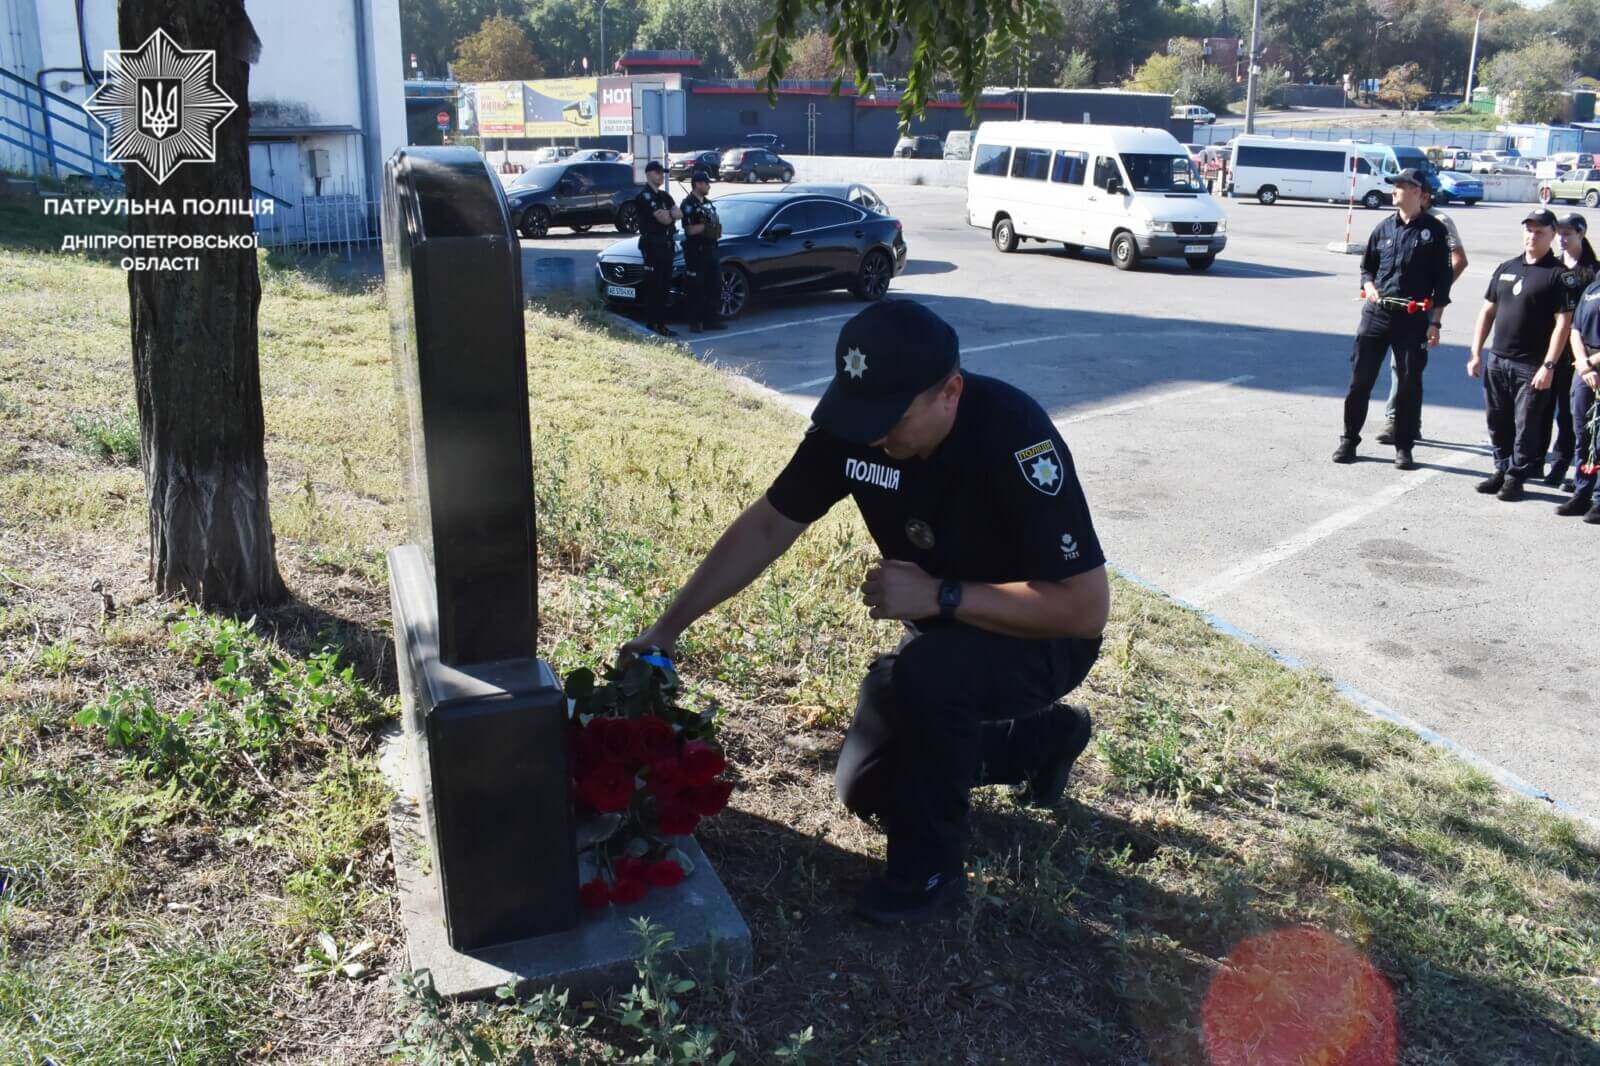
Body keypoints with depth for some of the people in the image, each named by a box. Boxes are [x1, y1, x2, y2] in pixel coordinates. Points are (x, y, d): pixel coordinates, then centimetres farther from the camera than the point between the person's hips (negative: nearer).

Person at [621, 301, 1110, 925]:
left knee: (927, 673, -36)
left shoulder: (1014, 440, -35)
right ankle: (1040, 739, 28)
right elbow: (766, 527, -7)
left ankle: (929, 868, -12)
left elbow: (1087, 607, -33)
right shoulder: (853, 424, -17)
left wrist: (940, 595, -36)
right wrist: (669, 627, -11)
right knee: (865, 791, 10)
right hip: (943, 634, 7)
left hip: (1042, 637, -7)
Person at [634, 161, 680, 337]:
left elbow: (679, 214, 4)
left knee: (665, 286, 10)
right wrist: (671, 215, 2)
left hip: (666, 243, 9)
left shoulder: (664, 196, 18)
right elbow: (663, 219, -18)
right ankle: (651, 325, -5)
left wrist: (668, 214, -14)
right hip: (652, 244, -9)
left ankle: (661, 324, 16)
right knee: (653, 286, -7)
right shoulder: (644, 196, -10)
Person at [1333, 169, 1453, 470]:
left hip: (1414, 318, -2)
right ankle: (1349, 439, 14)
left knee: (1410, 383, 4)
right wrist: (1369, 286, -4)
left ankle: (1403, 447, 14)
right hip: (1376, 312, 3)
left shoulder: (1434, 230, -1)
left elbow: (1442, 279, 0)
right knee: (1360, 378, 3)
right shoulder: (1384, 228, 8)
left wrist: (1435, 322, -4)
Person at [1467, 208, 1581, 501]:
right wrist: (1476, 352, 8)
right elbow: (1488, 312, 15)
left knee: (1526, 425, 0)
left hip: (1531, 367, -5)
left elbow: (1563, 323, -11)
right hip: (1497, 361, 5)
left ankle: (1516, 476, 9)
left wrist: (1548, 366, -17)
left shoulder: (1560, 275, -5)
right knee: (1498, 422, 12)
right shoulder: (1506, 268, 12)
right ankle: (1502, 469, 25)